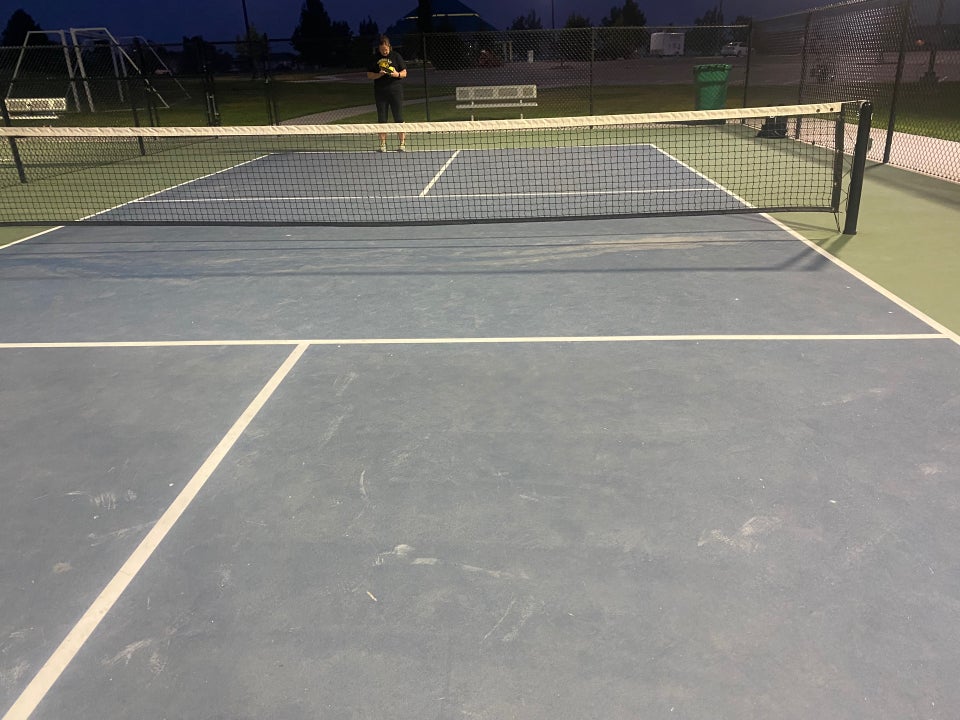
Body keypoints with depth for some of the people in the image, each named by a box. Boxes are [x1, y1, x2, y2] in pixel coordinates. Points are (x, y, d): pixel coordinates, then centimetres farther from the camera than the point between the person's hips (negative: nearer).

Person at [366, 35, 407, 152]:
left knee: (399, 119, -3)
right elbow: (369, 75, 6)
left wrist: (397, 74, -17)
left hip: (395, 91, -2)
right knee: (381, 120, 4)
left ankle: (402, 144, 2)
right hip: (380, 92, 2)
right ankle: (383, 145, 11)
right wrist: (379, 74, -13)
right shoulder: (374, 58, 5)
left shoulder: (396, 56, 2)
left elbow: (404, 73, 4)